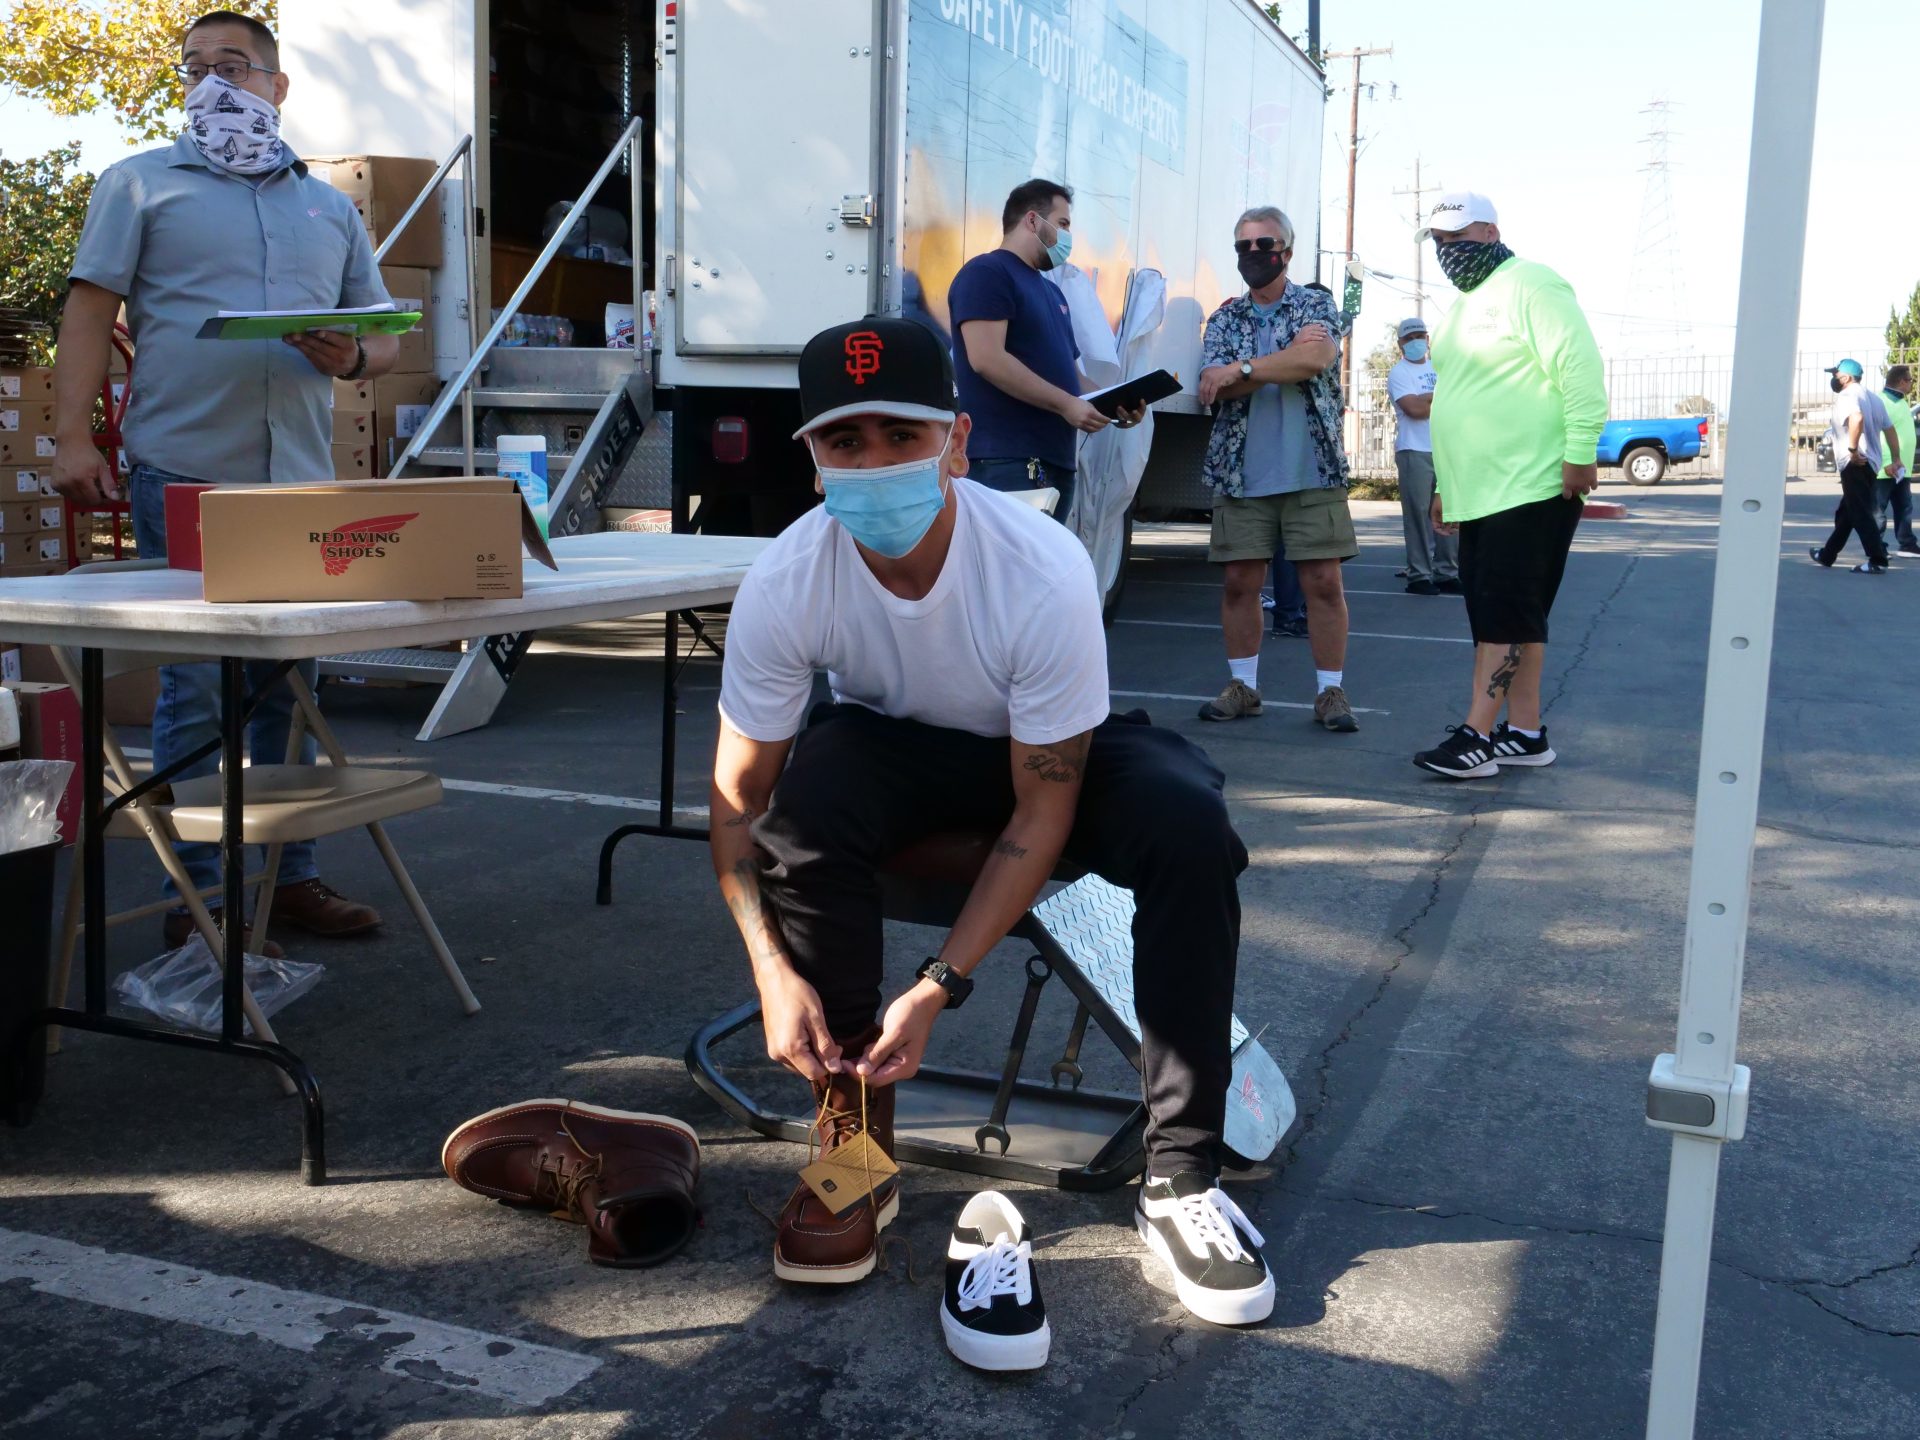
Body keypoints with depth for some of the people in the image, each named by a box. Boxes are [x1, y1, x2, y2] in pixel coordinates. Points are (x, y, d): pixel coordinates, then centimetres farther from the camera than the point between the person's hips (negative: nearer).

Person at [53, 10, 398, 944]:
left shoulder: (329, 206, 20)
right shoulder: (141, 185, 9)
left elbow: (385, 337, 19)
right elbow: (89, 313, 2)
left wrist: (351, 359, -5)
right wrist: (72, 438, -9)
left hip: (300, 481, 4)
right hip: (185, 476, -3)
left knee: (291, 684, 7)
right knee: (195, 689, -3)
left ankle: (290, 874, 17)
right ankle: (194, 895, 6)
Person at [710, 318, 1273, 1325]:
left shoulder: (1044, 573, -32)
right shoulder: (782, 586, -26)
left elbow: (1042, 809, -25)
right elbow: (738, 800, -16)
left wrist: (939, 988, -30)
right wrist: (773, 969, -30)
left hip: (1047, 752, -1)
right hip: (891, 751, 1)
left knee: (1187, 824, -31)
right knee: (808, 799, -33)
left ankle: (1179, 1175, -16)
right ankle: (855, 1148, -15)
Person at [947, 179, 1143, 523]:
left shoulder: (1051, 291, 25)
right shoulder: (986, 273, -4)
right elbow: (986, 359, -17)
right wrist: (1066, 404, -17)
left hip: (1056, 459, 9)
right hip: (1007, 461, -9)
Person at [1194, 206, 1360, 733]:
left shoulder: (1316, 305, 5)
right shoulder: (1223, 319, 11)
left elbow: (1319, 357, -16)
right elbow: (1212, 387, -5)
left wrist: (1242, 369, -12)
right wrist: (1289, 359, -11)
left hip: (1313, 472, -2)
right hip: (1241, 474, 2)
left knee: (1323, 582, -3)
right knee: (1239, 582, 3)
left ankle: (1331, 692, 5)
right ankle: (1242, 686, 15)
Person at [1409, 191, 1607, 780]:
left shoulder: (1530, 288, -9)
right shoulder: (1462, 307, 21)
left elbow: (1581, 368, -17)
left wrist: (1580, 453, -21)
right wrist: (1445, 485, 25)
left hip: (1531, 489, -9)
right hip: (1478, 493, 9)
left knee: (1504, 614, -8)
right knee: (1511, 617, 10)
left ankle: (1477, 733, -7)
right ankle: (1524, 733, 15)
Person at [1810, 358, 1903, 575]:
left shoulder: (1847, 395, -10)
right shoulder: (1872, 397, 20)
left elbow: (1857, 418, -31)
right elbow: (1890, 428, 20)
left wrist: (1852, 449, -25)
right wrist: (1896, 459, 20)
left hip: (1854, 463, -10)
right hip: (1870, 463, 10)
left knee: (1861, 514, -10)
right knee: (1845, 512, 19)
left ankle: (1877, 561, -14)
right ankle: (1827, 555, 29)